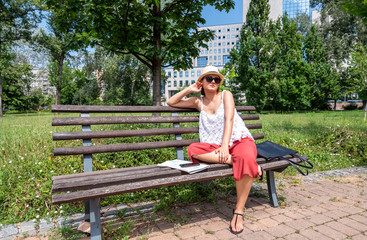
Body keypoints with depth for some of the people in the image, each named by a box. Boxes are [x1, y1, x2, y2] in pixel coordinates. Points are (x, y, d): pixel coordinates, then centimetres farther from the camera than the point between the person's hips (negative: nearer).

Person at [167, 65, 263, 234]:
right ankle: (242, 162, -28)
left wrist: (225, 145, -23)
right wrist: (189, 89, 9)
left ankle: (239, 210, -22)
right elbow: (170, 102, 20)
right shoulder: (199, 102, 15)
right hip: (215, 145, 3)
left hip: (240, 140, -2)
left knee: (246, 158, -38)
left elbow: (229, 119, -9)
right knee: (193, 149, -28)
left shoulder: (226, 95, 6)